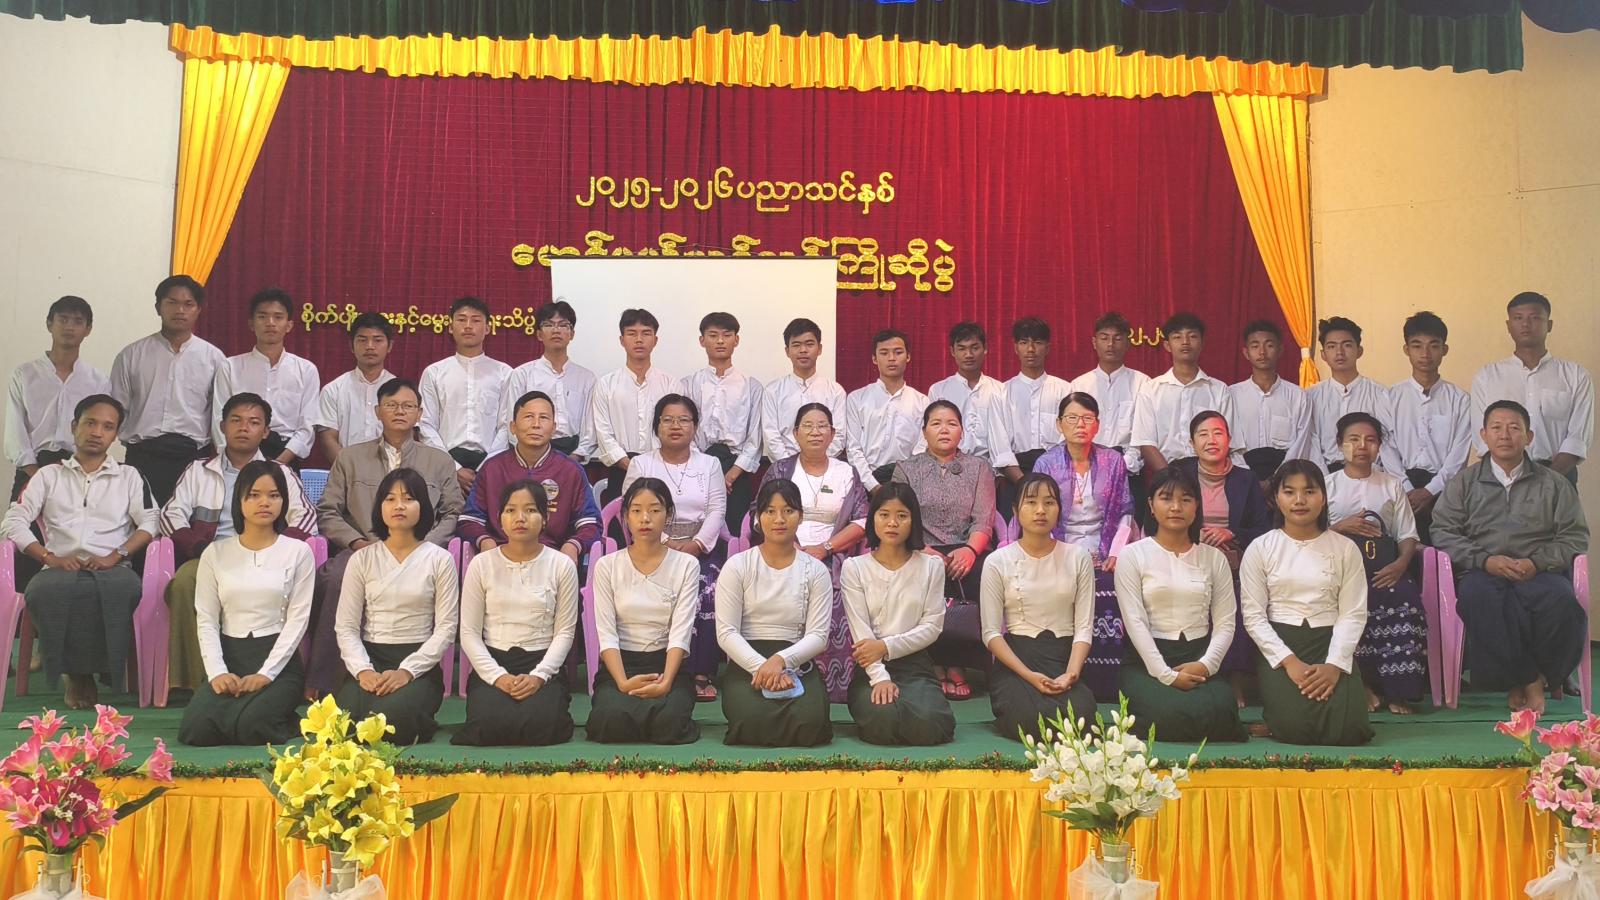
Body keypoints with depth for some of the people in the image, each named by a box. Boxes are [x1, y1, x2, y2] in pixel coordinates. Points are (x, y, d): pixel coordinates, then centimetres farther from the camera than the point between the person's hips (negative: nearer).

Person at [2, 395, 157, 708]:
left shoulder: (129, 476, 21)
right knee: (44, 591, -37)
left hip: (112, 568, -1)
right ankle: (75, 672, -17)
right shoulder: (49, 475, 22)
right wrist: (51, 558, -6)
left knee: (125, 588, -39)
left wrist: (115, 556, -10)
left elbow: (150, 523, 7)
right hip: (61, 569, 1)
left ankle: (107, 668, -19)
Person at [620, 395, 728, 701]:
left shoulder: (710, 464, 13)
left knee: (709, 592, -28)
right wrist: (662, 543, -15)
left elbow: (717, 510, 3)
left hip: (702, 546, 1)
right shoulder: (640, 464, 9)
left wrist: (696, 544, -14)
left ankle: (702, 673, -22)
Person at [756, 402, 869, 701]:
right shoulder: (779, 471, 15)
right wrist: (795, 550, -11)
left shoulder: (847, 473, 16)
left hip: (834, 561, 0)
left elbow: (862, 521, 6)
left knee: (835, 622, -30)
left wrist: (823, 548, -9)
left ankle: (833, 688, -20)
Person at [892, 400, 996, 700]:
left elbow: (983, 520, 3)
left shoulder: (979, 468, 16)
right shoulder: (906, 470, 15)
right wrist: (924, 552, -18)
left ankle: (952, 664, -18)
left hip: (968, 552, 1)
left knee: (984, 580, -33)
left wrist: (970, 550, -18)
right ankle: (944, 664, -16)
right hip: (923, 552, -1)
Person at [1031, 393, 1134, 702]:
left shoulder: (1113, 461, 9)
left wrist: (1116, 553, -2)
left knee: (1109, 627, -21)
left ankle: (1107, 692, -10)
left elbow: (1125, 512, 10)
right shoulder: (1046, 464, 5)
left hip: (1104, 561, 1)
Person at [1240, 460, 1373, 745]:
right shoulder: (1260, 548, 3)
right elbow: (1253, 616, -2)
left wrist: (1334, 664, -15)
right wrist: (1289, 661, -15)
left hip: (1329, 643, 2)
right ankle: (1279, 715, 10)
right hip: (1278, 646, -1)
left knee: (1347, 729, -22)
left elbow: (1353, 614, 0)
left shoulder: (1345, 548, 7)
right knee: (1296, 727, -25)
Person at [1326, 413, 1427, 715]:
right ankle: (1363, 685, -16)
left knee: (1406, 600, -30)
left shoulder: (1392, 484, 19)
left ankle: (1398, 689, -20)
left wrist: (1401, 563, -8)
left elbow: (1408, 535, 12)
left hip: (1384, 568, 2)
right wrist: (1342, 527, -9)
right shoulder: (1328, 485, 14)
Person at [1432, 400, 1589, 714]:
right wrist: (1485, 560, -11)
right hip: (1483, 572, -1)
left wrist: (1537, 562, -11)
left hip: (1539, 572, 1)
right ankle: (1528, 680, -24)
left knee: (1561, 601, -35)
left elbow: (1575, 536, 8)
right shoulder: (1464, 481, 15)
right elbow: (1443, 532, 5)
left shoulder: (1553, 483, 16)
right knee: (1477, 596, -37)